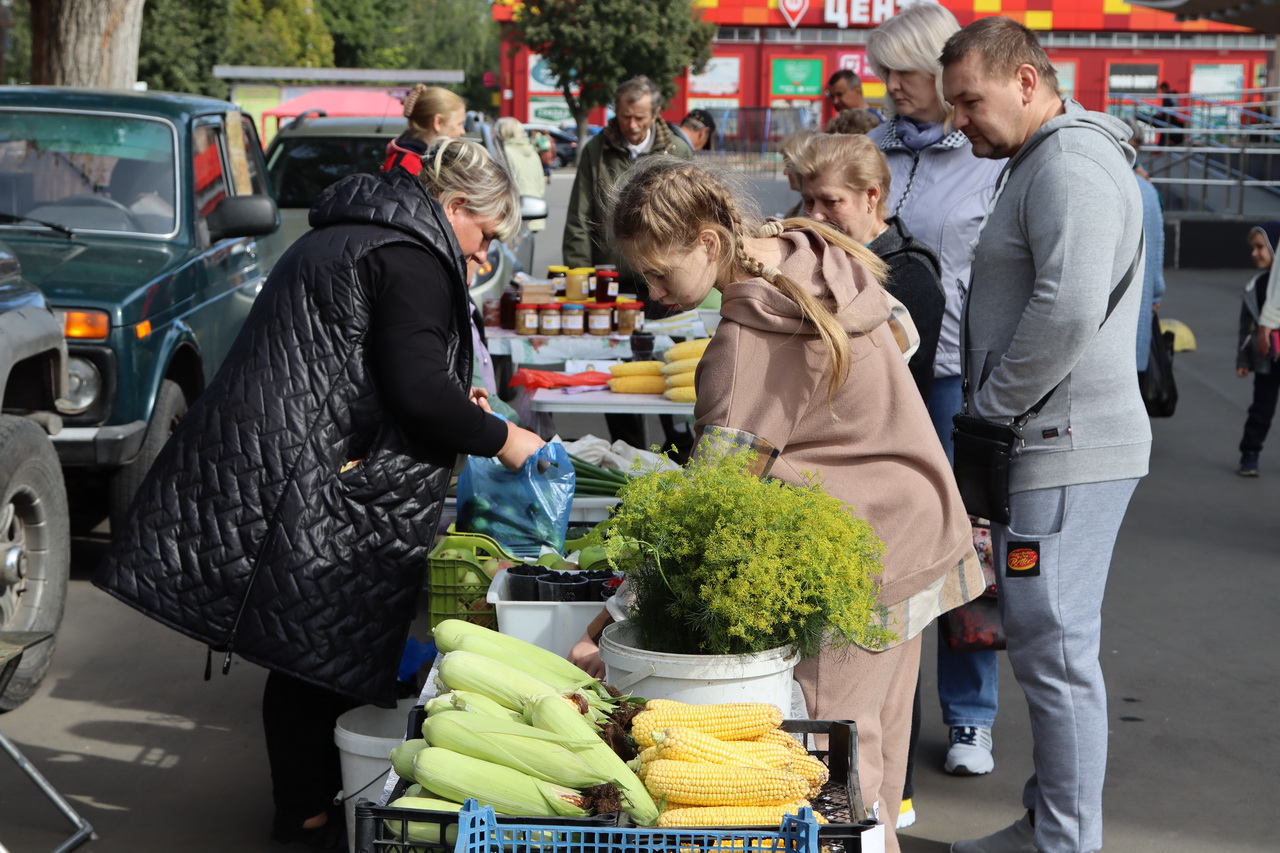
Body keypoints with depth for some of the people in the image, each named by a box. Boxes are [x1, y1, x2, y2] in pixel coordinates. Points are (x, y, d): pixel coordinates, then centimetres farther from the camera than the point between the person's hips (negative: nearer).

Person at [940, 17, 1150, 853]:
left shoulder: (1072, 163, -14)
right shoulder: (1042, 162, 20)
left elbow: (1070, 309, -26)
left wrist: (992, 407, -15)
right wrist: (991, 413, 15)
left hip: (1065, 451, -11)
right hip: (1052, 442, 11)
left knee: (1056, 650, -6)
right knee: (1045, 643, 15)